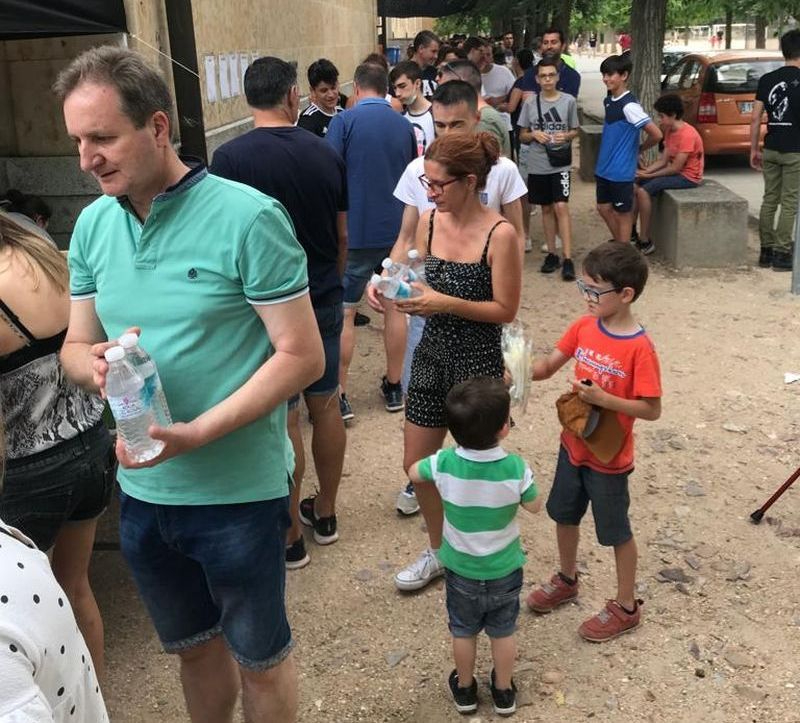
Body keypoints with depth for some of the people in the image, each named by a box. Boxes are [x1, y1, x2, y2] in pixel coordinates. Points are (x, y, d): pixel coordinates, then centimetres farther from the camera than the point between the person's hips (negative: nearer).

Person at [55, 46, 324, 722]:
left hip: (240, 490, -5)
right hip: (141, 489, 5)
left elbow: (302, 356, -17)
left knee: (259, 659, 16)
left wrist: (196, 434, -25)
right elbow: (75, 346, 9)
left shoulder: (248, 217, -17)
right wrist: (92, 364, -15)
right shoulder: (93, 224, 1)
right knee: (193, 645, 25)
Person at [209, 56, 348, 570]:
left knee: (282, 421, 4)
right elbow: (343, 236, 8)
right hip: (325, 301, 5)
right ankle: (325, 513, 32)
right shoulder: (325, 153, 0)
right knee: (326, 405, 16)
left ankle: (290, 536, 17)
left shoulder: (230, 158, -14)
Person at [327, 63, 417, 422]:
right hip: (397, 229, 4)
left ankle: (340, 396, 6)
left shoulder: (345, 121, -8)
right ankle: (393, 387, 24)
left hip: (355, 231, -4)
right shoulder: (404, 125, 6)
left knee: (343, 312, 4)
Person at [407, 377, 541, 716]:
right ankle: (504, 692, 41)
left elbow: (413, 474, -2)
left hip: (460, 570, 1)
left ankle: (464, 689, 42)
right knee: (503, 633, 22)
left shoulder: (444, 463, -24)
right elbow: (534, 506, -8)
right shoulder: (516, 468, -28)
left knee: (463, 633, 23)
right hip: (504, 570, 0)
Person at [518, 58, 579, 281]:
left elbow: (575, 131, 9)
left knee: (561, 207, -12)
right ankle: (552, 254, 22)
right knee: (546, 208, 11)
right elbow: (522, 136, 9)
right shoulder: (530, 103, 2)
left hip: (560, 163, -2)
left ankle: (568, 258, -9)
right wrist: (534, 134, -12)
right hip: (537, 165, 2)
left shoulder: (569, 101, -1)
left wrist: (566, 136, -13)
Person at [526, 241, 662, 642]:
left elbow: (652, 409, -22)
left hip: (608, 458, -7)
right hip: (573, 445, 7)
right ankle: (566, 580, 48)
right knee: (564, 515, 23)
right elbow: (548, 365, 0)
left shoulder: (639, 348, -24)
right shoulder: (584, 327, -5)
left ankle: (625, 607, 32)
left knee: (616, 532, 11)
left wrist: (602, 398, -31)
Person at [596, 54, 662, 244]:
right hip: (604, 168, 8)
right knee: (604, 208, 17)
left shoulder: (629, 106, -20)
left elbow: (656, 134, -22)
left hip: (621, 171, -8)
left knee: (622, 214, 4)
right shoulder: (608, 100, 7)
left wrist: (640, 149, -5)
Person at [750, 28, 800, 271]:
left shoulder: (766, 79, 5)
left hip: (771, 150, 5)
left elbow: (755, 118, 5)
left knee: (770, 199, 12)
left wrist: (754, 149, 12)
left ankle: (766, 251, 15)